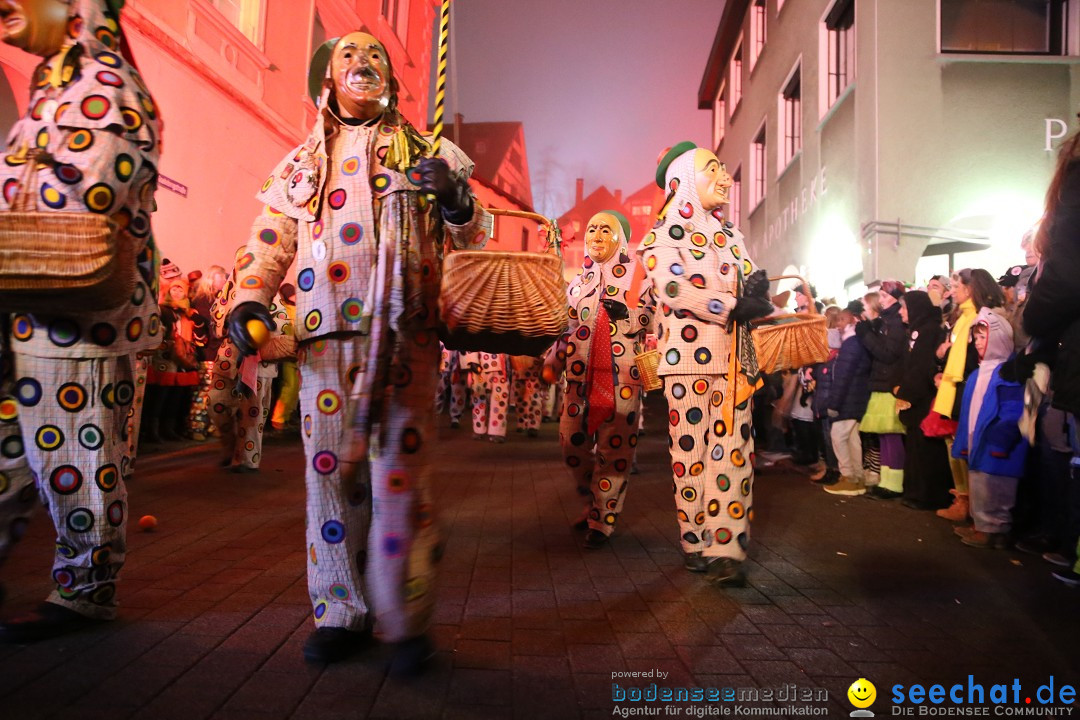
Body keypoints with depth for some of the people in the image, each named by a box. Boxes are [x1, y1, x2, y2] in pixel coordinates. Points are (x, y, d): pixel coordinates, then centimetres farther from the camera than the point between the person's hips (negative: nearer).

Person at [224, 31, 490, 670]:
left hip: (403, 340, -2)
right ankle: (342, 613, 15)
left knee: (400, 474, -8)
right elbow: (269, 244, 17)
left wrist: (459, 202, -7)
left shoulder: (423, 153, 17)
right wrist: (250, 300, -2)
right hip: (325, 339, 3)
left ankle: (407, 621, 2)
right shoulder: (301, 165, 22)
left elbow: (474, 241, 15)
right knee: (331, 473, 2)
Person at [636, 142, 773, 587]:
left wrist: (758, 291, -7)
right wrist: (733, 306, -17)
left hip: (735, 358, 5)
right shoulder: (665, 232, 2)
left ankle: (726, 549, -2)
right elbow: (672, 287, -15)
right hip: (689, 355, -5)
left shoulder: (730, 234, 21)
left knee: (734, 451, -3)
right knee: (691, 450, -1)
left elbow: (749, 282, 18)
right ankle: (695, 543, 11)